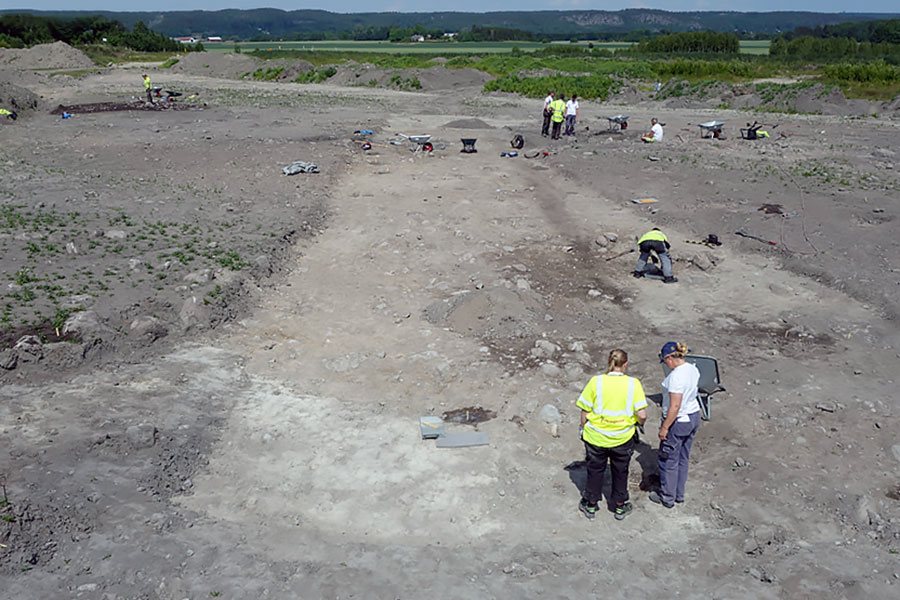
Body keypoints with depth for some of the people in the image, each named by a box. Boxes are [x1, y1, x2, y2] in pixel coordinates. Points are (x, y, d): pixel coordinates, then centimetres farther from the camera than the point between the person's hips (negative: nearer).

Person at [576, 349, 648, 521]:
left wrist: (583, 430, 8)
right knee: (620, 473, 21)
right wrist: (638, 423, 8)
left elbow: (585, 412, -9)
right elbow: (642, 415, -14)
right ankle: (620, 507, 35)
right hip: (623, 439, 0)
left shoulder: (595, 382, -14)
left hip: (596, 437, 0)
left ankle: (590, 506, 32)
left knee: (595, 471, 19)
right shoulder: (633, 384, -13)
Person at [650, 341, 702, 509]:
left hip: (678, 421, -9)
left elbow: (675, 406, -28)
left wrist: (665, 427, -19)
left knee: (668, 460, 9)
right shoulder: (693, 369, 1)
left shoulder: (676, 376, -27)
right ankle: (679, 494, 34)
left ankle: (667, 497, 22)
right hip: (694, 416, 9)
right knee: (683, 458, 21)